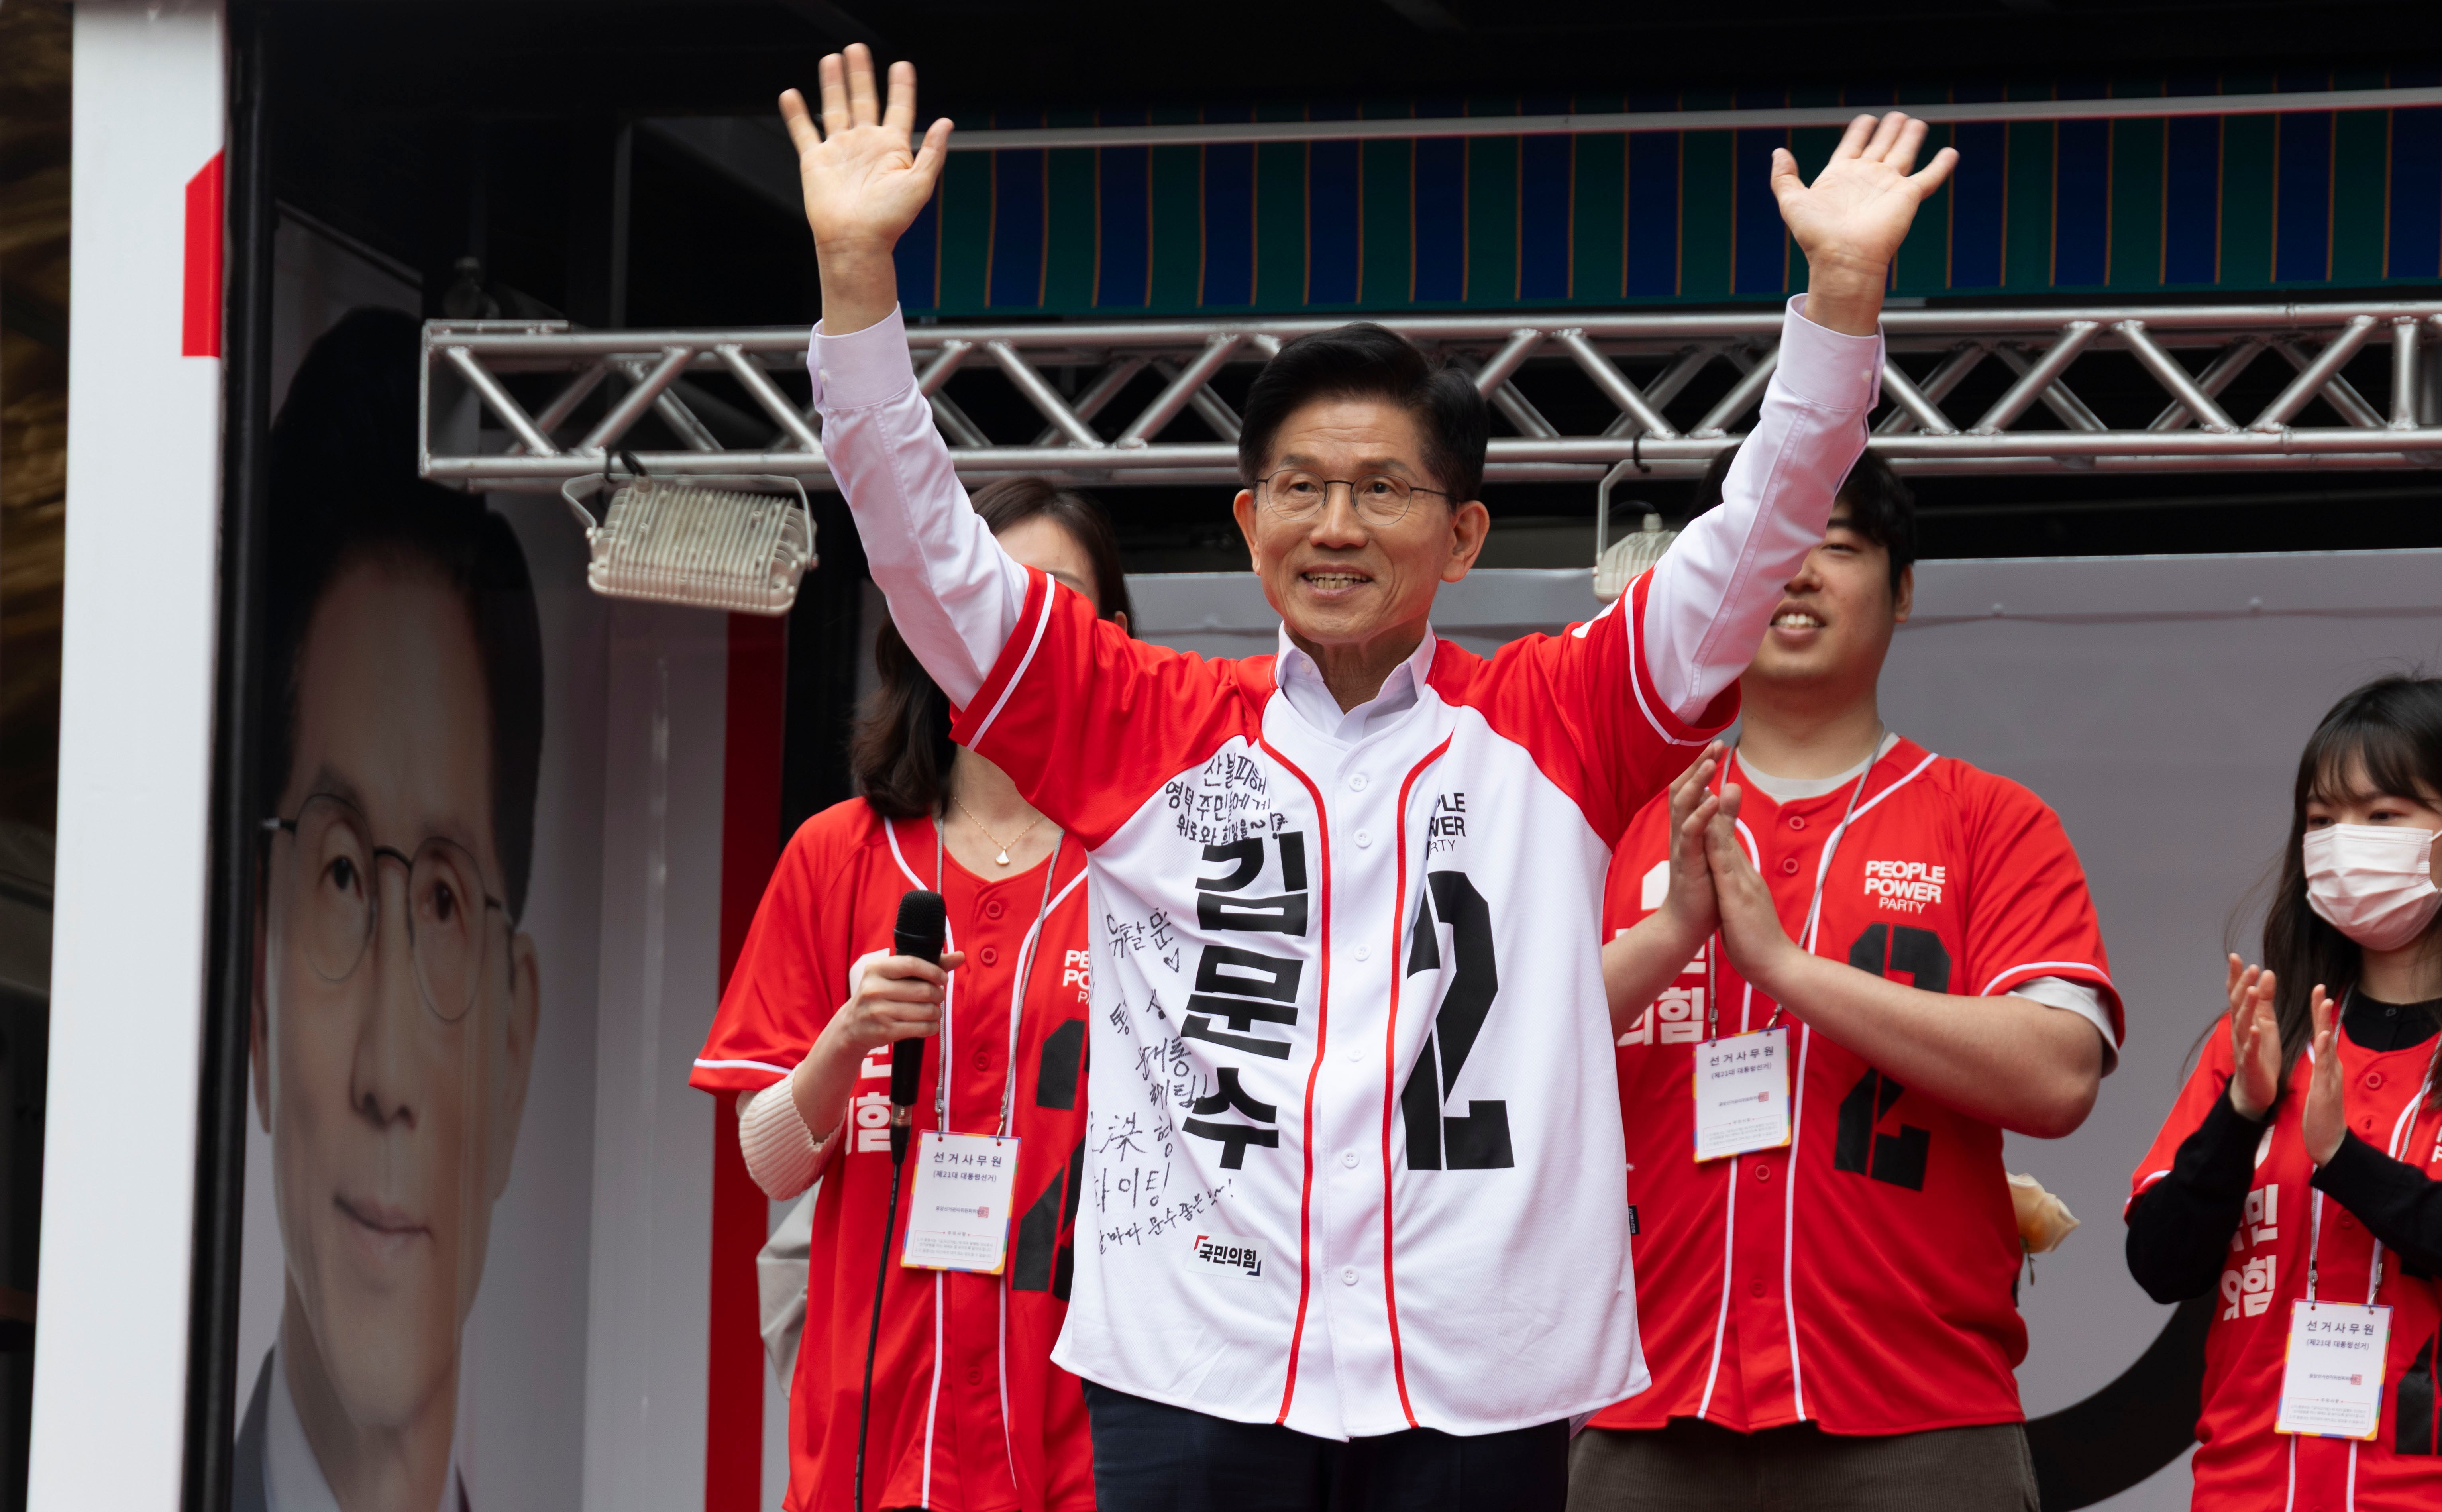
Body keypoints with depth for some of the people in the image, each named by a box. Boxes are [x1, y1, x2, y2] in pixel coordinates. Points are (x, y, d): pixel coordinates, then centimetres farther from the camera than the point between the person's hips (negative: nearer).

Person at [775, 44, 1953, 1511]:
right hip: (1192, 1370, 0)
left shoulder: (1552, 728, 9)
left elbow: (1757, 536, 3)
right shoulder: (1149, 730, 10)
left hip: (1478, 1385, 0)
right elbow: (925, 542, 5)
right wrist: (857, 266, -5)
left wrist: (1844, 287, -9)